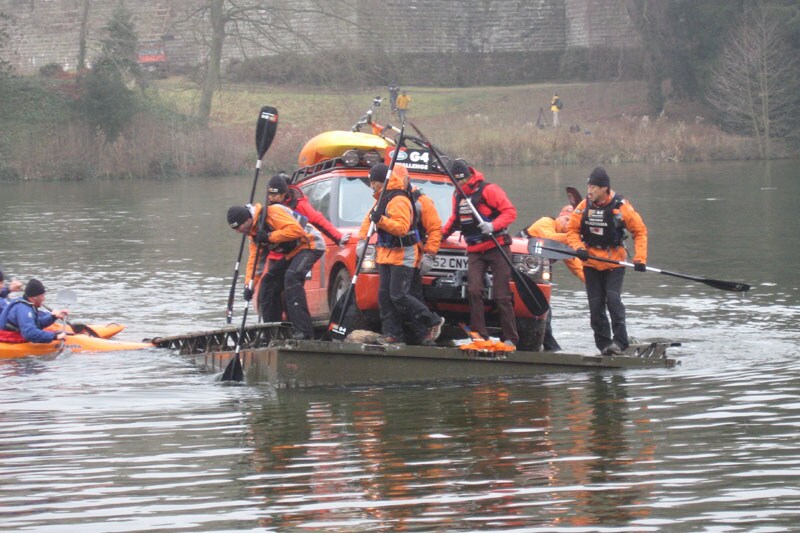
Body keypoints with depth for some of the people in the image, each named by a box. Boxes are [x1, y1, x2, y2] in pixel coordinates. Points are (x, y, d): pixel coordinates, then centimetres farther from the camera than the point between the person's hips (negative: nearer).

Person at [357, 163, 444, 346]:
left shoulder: (399, 201, -18)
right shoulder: (381, 200, 15)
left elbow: (402, 227, -28)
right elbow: (369, 219, 23)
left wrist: (381, 220, -35)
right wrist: (362, 240, 10)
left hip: (402, 256, -10)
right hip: (386, 255, 10)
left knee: (399, 296, -13)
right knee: (385, 295, 3)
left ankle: (433, 322, 0)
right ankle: (393, 334, 4)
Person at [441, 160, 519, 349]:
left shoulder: (487, 190, -10)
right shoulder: (457, 195, 12)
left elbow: (510, 212, -14)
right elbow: (455, 219, 27)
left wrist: (493, 225, -27)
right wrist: (442, 234, 17)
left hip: (496, 247, -6)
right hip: (474, 251, 6)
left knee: (502, 295, -6)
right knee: (474, 291, -12)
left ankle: (510, 339, -2)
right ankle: (480, 335, -11)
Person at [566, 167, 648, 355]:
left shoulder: (621, 207, -11)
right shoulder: (584, 206, -3)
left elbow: (640, 231, -3)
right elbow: (572, 230, 5)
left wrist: (640, 259, -11)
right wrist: (578, 248, -16)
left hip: (614, 263, -3)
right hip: (591, 264, 3)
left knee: (613, 298, -18)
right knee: (596, 304, 4)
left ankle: (620, 341, -11)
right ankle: (603, 343, 14)